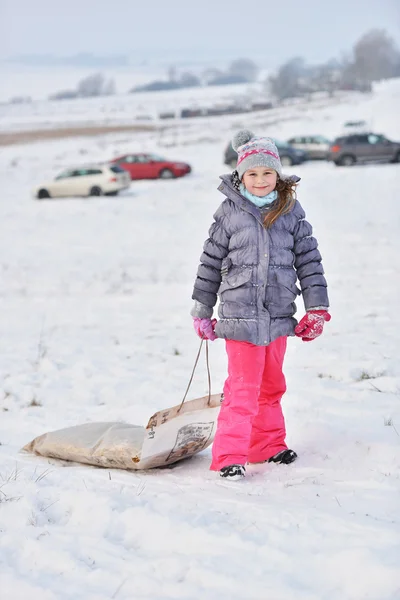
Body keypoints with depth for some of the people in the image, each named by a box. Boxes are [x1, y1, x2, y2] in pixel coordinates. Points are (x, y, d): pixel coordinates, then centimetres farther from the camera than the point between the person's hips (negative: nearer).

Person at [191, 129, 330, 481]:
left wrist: (317, 309, 3)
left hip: (279, 315, 3)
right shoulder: (230, 212, -2)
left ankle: (268, 445, 30)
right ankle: (229, 457, -4)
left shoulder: (291, 211, 3)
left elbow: (308, 260, 6)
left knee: (271, 385, 16)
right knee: (243, 386, -8)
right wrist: (202, 312, 8)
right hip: (240, 313, -3)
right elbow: (211, 262, 5)